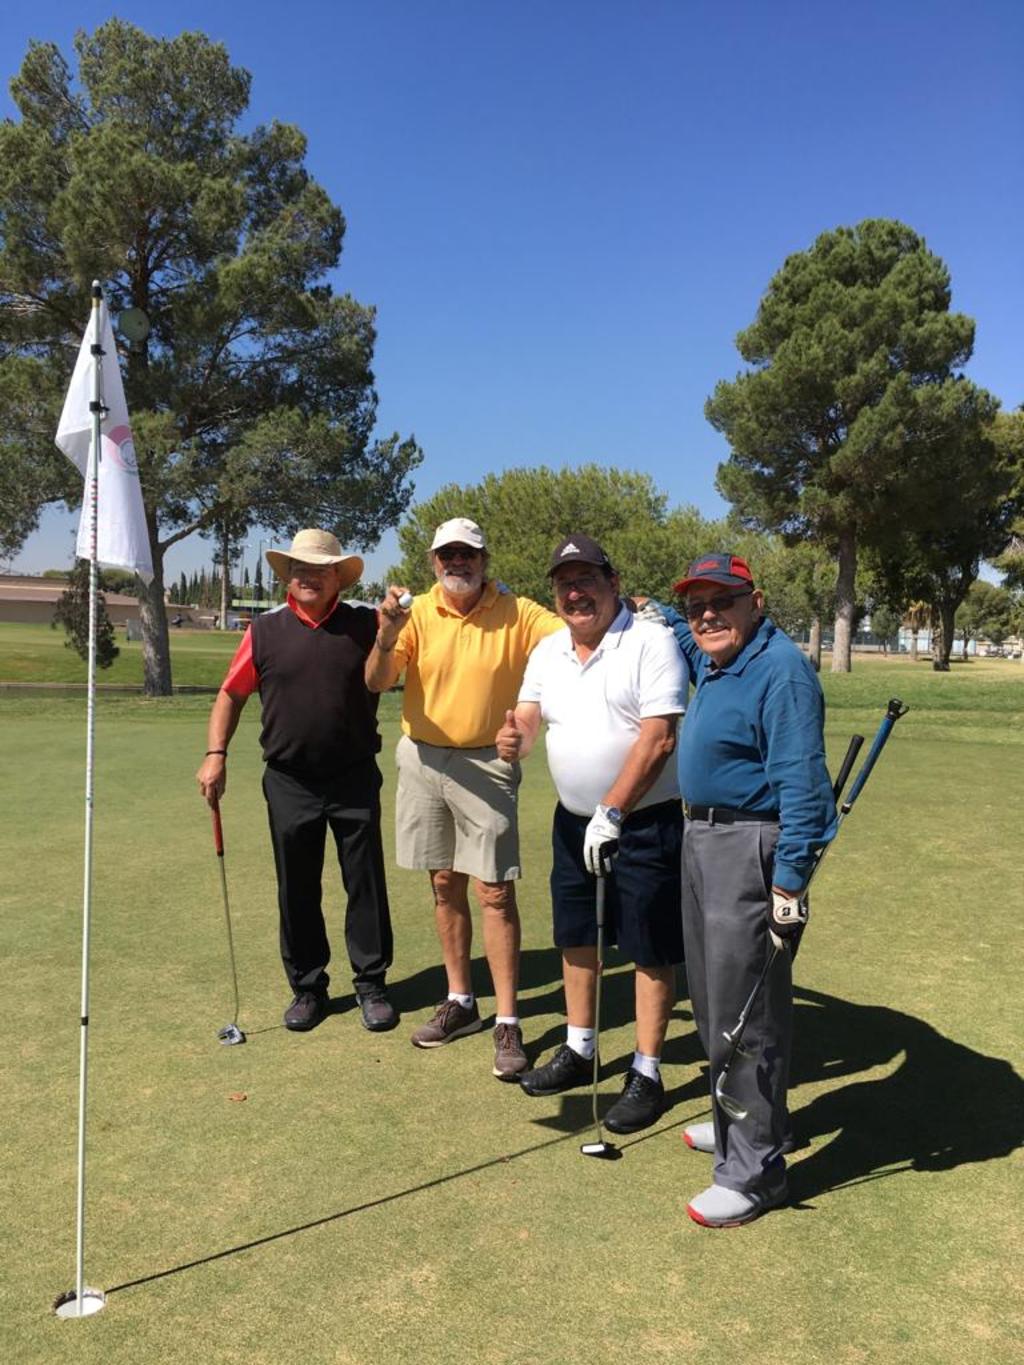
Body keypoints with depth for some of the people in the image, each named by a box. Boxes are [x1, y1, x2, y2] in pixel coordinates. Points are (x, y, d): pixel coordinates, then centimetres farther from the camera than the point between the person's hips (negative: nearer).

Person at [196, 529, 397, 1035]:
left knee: (366, 884, 6)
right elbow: (231, 694, 6)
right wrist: (215, 753, -5)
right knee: (297, 890, 11)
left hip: (354, 779, -1)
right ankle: (307, 987, 27)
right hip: (289, 782, 1)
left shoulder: (364, 624, -2)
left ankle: (371, 984, 22)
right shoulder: (265, 630, 0)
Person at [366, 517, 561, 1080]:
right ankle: (460, 1001, 29)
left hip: (486, 764, -3)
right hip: (422, 759, 3)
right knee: (444, 884, 13)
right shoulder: (417, 614, -3)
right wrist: (387, 635, -29)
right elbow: (376, 682, -11)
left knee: (495, 892, -4)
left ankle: (508, 1022, 6)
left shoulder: (515, 613, -6)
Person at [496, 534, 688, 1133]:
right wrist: (515, 738, -20)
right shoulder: (548, 651, 7)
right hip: (573, 819, 7)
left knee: (652, 951, 3)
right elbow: (528, 718, 5)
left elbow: (658, 739, -20)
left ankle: (646, 1074, 15)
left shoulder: (651, 643, -14)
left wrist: (612, 814, -22)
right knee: (577, 939, 16)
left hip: (644, 822, -7)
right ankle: (579, 1050, 33)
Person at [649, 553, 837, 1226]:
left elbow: (802, 785, -24)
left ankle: (755, 1169, 10)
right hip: (702, 841, 10)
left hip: (749, 852, -10)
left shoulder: (782, 671, -19)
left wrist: (789, 881, -26)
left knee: (744, 1013, -3)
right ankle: (742, 1120, 39)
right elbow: (681, 632, 37)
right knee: (715, 1000, 21)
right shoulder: (710, 660, 9)